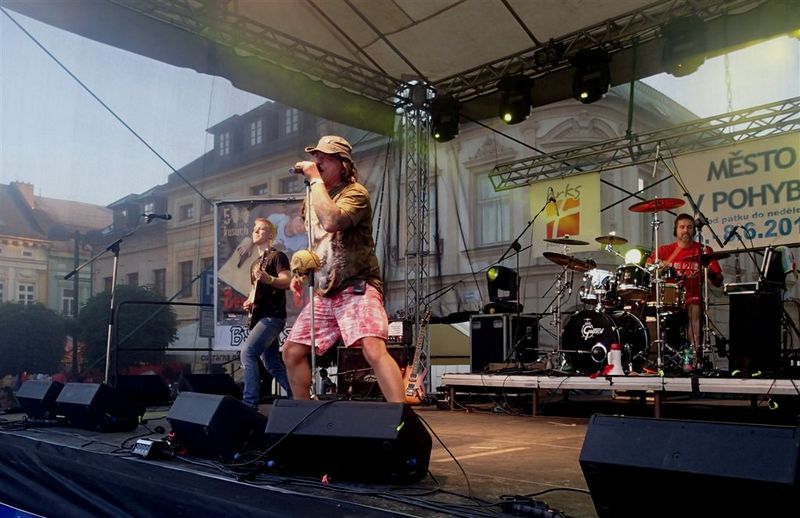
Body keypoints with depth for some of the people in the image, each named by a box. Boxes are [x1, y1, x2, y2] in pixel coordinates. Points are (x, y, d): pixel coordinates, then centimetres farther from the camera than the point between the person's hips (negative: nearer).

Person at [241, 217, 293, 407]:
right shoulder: (255, 263, 23)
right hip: (260, 317, 10)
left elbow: (287, 281, -17)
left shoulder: (277, 256, -4)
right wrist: (249, 302, 10)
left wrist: (269, 279, -36)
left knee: (248, 352, -21)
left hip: (272, 316, -9)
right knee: (273, 364, 10)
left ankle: (250, 403, -21)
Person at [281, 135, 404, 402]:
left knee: (374, 349, -28)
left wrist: (315, 179, -18)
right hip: (324, 292, 9)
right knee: (292, 352, 8)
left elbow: (331, 221, -29)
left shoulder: (355, 192, -7)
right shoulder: (314, 198, 18)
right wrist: (301, 272, 15)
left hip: (357, 288, -8)